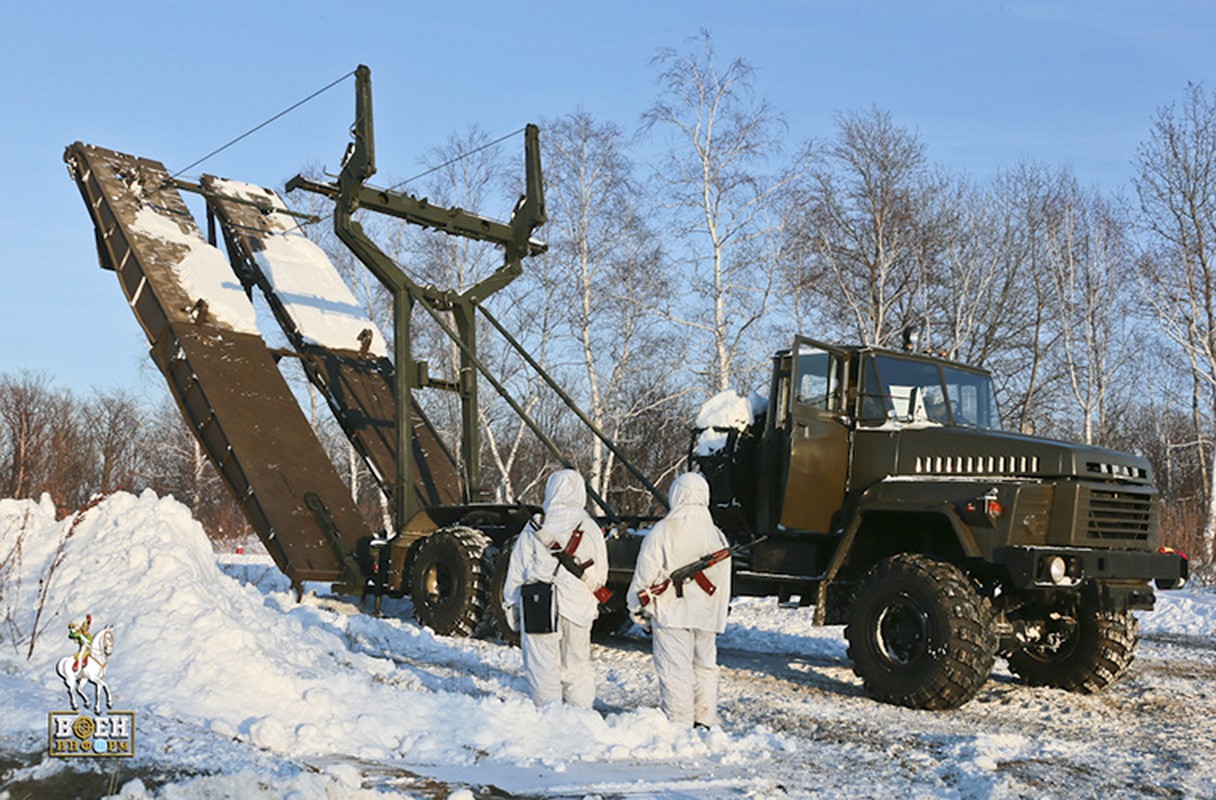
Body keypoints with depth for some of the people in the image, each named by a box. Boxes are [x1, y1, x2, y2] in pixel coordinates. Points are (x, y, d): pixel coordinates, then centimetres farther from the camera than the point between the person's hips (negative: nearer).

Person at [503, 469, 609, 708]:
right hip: (578, 609, 3)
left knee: (543, 670, 5)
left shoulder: (534, 530, -7)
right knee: (577, 669, 14)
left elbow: (517, 573, -1)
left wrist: (511, 607, 9)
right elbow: (600, 577, 7)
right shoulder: (592, 531, 0)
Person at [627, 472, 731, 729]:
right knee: (705, 667, 15)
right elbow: (723, 581, 12)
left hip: (671, 612, -5)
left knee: (675, 669, -3)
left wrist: (637, 606, 8)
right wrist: (719, 615, 22)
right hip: (706, 613, 5)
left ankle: (679, 726, -5)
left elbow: (646, 573, -5)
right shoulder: (716, 535, 6)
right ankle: (704, 722, 20)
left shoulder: (663, 531, -9)